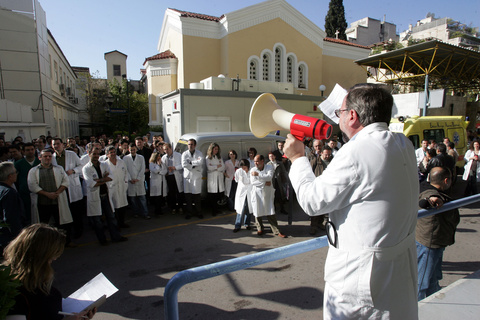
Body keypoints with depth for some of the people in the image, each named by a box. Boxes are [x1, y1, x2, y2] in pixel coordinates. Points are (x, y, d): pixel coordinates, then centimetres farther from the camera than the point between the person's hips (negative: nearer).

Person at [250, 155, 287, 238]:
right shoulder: (253, 170, 4)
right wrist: (264, 183, -12)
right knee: (258, 212, 7)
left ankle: (276, 231, 7)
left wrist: (258, 174, -19)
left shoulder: (269, 167, 0)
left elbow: (269, 177, -18)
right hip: (257, 193, 2)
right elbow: (252, 182, -8)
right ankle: (260, 229, 26)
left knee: (271, 213, -2)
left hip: (267, 194, -1)